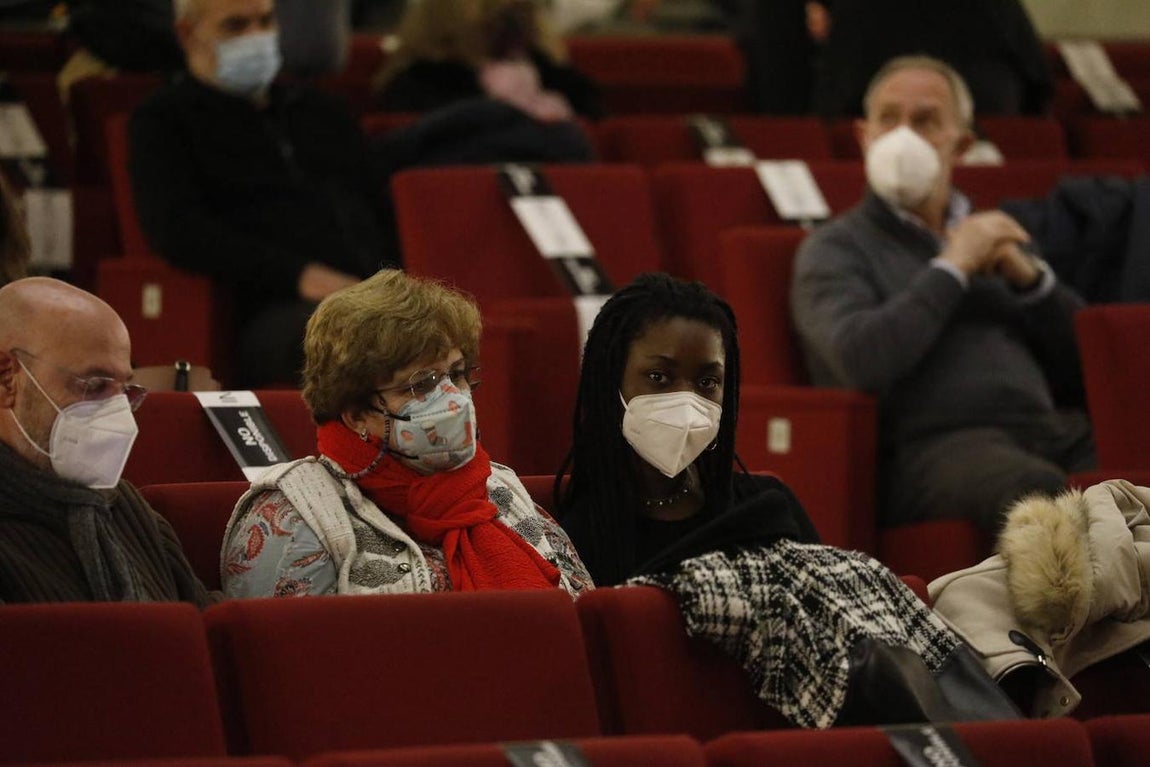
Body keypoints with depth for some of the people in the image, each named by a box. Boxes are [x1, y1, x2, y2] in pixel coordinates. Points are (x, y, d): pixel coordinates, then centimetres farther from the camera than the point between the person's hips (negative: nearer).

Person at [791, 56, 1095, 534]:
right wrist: (954, 268, 0)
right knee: (1040, 492, -40)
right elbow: (861, 360, -11)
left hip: (1052, 427, 6)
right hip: (934, 442, -6)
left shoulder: (994, 235, 28)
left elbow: (1084, 364, 22)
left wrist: (1029, 278, 5)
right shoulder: (834, 249, 12)